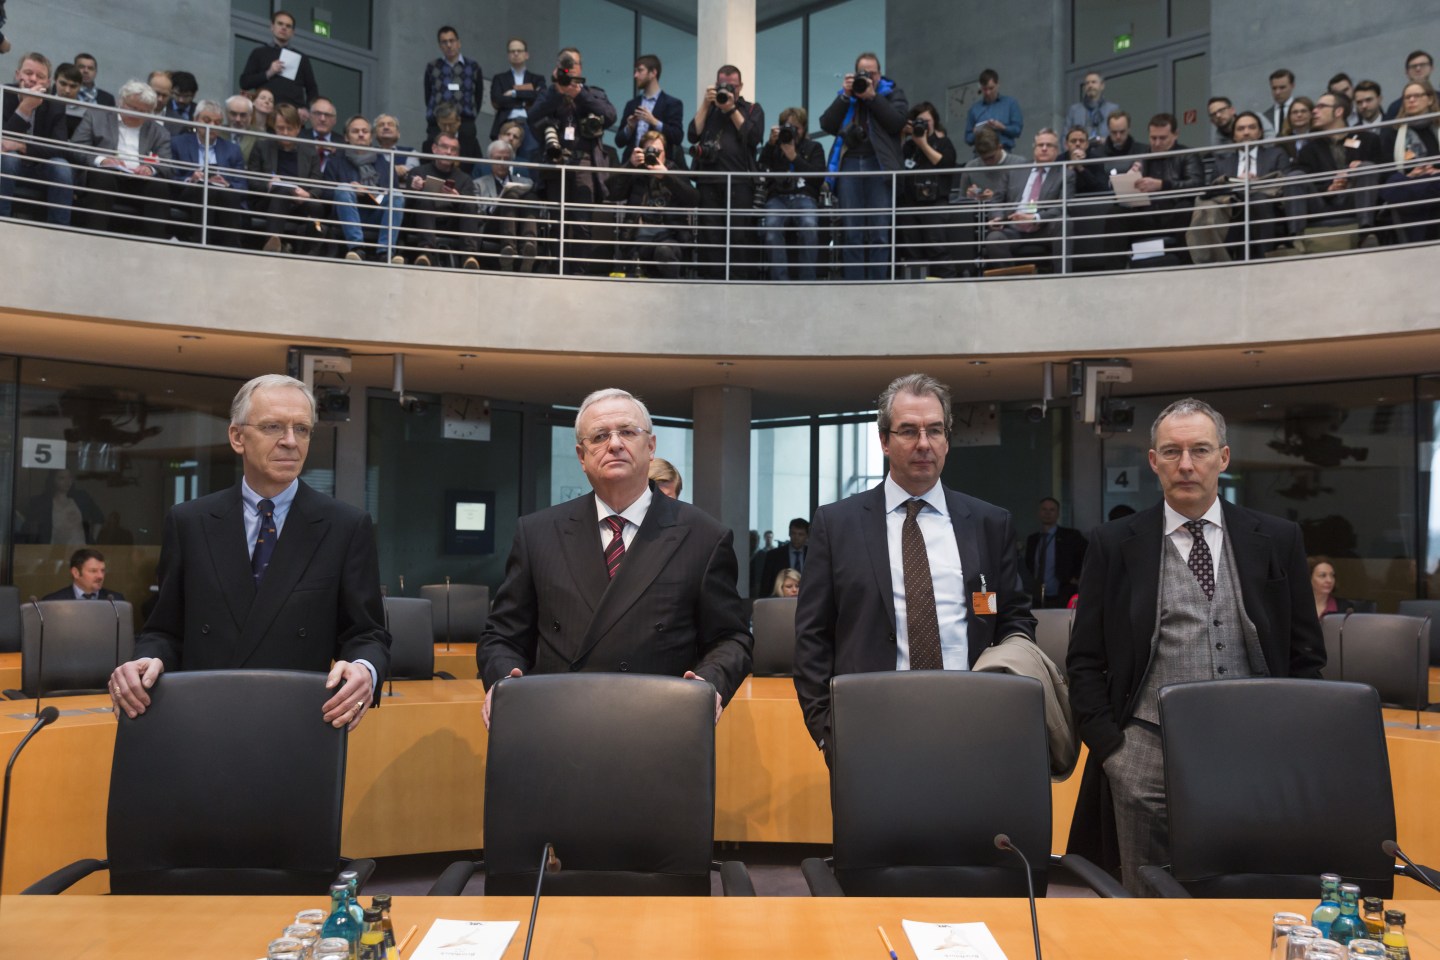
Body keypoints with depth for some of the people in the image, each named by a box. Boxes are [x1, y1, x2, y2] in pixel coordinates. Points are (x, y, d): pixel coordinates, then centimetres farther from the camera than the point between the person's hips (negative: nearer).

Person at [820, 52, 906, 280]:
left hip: (879, 166, -2)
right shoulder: (845, 94, 21)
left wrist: (872, 96, -5)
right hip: (849, 165, 2)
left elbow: (897, 122, -5)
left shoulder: (892, 93, 14)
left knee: (880, 232, -6)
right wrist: (846, 96, 0)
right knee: (851, 233, -2)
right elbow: (826, 125, 7)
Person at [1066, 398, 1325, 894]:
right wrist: (1111, 749, -4)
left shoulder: (1278, 540, 6)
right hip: (1147, 756, -1)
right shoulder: (1114, 544, 2)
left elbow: (1306, 654, 10)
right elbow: (1085, 661, 4)